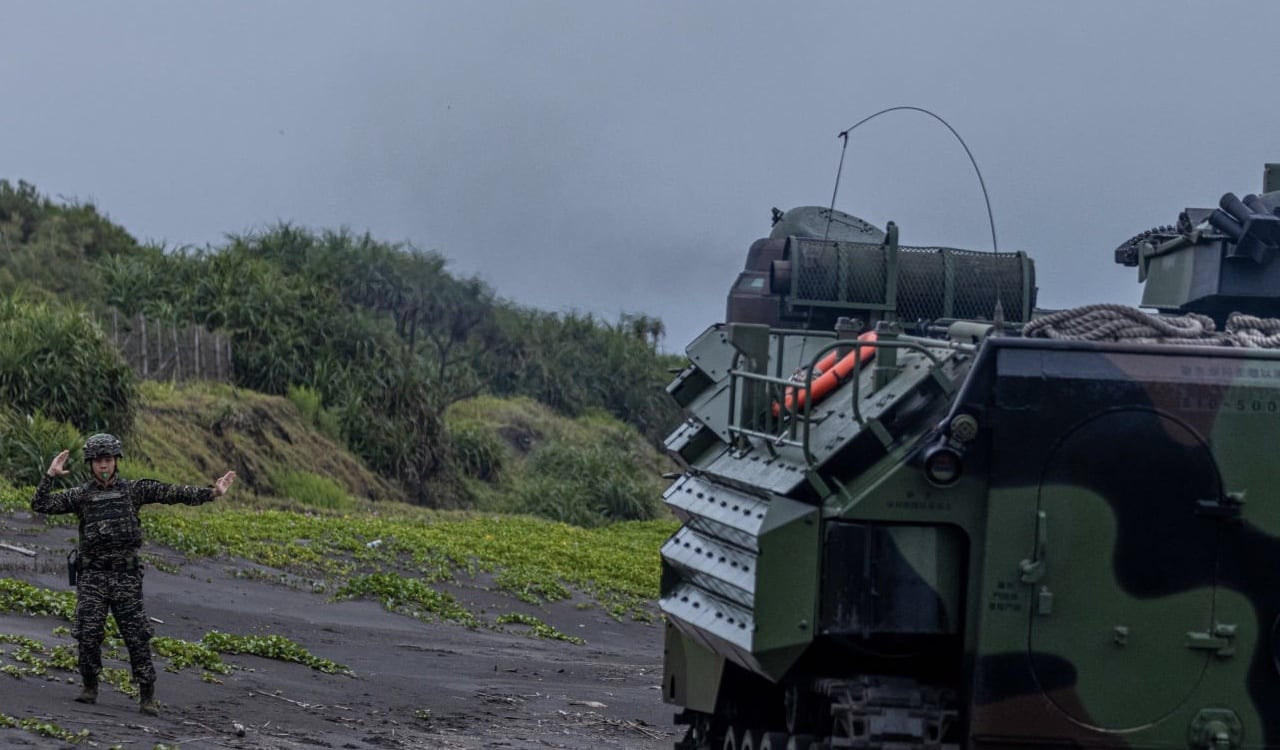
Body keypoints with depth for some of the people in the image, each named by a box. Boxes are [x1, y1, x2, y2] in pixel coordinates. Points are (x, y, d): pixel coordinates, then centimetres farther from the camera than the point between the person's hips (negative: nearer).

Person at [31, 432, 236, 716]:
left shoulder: (133, 489, 6)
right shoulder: (80, 495, 6)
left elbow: (172, 493, 1)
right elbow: (40, 505, -1)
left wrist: (211, 492, -7)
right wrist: (50, 476, -14)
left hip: (126, 577, 0)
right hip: (92, 577, 0)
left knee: (138, 637, -4)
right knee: (88, 634, -6)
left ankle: (147, 696, 1)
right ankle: (90, 687, 12)